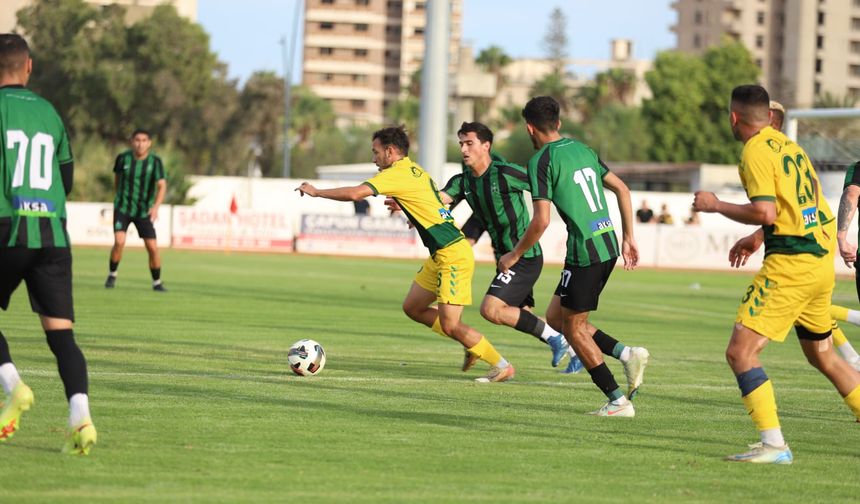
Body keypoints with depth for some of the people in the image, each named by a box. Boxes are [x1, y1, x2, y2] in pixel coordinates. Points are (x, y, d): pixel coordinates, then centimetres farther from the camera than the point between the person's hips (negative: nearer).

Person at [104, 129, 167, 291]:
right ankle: (112, 275, 4)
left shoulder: (155, 161, -11)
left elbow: (162, 186, -18)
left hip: (144, 211, 0)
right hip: (123, 208, 0)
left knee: (152, 247, -4)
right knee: (119, 242, -19)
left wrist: (155, 207, -33)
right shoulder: (123, 158, -8)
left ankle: (157, 282, 15)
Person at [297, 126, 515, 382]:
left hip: (452, 255, -10)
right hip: (440, 256, 10)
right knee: (412, 307, 13)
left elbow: (355, 193, -22)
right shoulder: (415, 170, 14)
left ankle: (502, 366, 2)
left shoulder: (396, 174, -14)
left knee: (449, 325, -9)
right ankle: (472, 344, 19)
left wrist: (316, 192, -10)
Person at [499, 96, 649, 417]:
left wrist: (515, 254, -1)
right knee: (555, 316, 18)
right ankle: (627, 354, 6)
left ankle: (618, 401, 4)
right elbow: (622, 189, 18)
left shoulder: (541, 161, -9)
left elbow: (541, 220, -15)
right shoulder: (582, 149, 15)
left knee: (572, 327, 6)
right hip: (608, 245, 8)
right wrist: (628, 238, 23)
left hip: (584, 251, -8)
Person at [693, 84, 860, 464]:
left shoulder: (756, 152, -9)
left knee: (740, 352, -9)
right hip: (821, 261, 9)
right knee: (822, 356, 22)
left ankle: (774, 445, -17)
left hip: (789, 264, -9)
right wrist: (759, 238, 29)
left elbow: (765, 212, -19)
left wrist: (716, 205, -6)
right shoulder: (789, 147, 17)